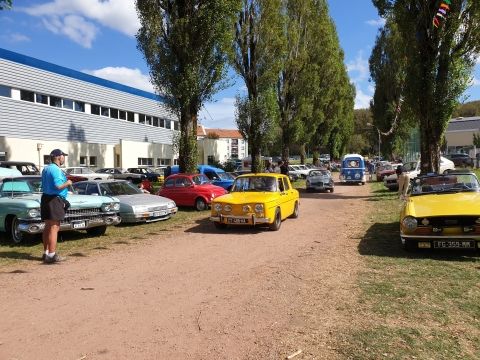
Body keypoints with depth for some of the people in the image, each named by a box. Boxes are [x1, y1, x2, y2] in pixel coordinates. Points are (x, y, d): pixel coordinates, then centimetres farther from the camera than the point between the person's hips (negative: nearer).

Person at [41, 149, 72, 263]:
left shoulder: (46, 169, 15)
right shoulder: (56, 170, -16)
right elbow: (58, 186, -26)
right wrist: (67, 183, -8)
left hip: (45, 198, 10)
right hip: (54, 200, -10)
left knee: (48, 227, 15)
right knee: (54, 228, -9)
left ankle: (46, 253, 22)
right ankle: (52, 255, -8)